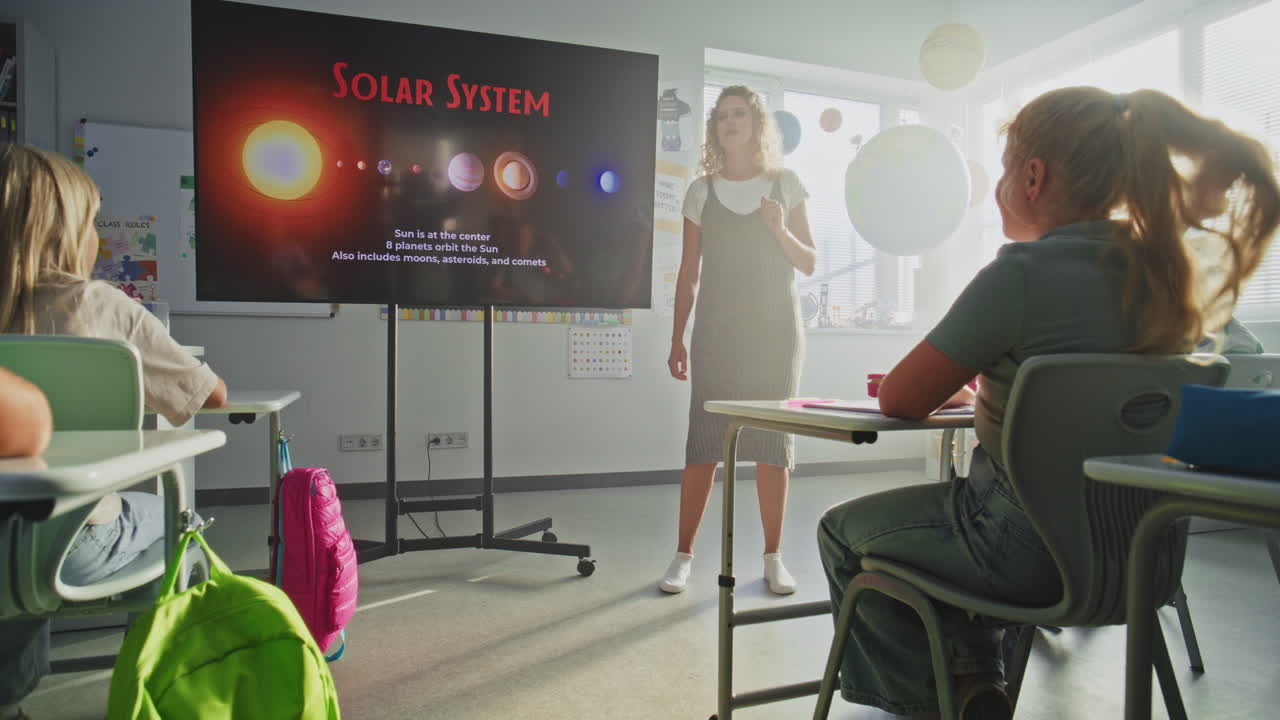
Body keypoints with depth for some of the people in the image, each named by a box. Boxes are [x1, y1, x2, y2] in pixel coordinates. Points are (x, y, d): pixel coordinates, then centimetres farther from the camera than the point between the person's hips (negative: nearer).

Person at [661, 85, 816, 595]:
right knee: (702, 444, -2)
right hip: (716, 333, 0)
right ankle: (683, 556, 8)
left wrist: (781, 230, -11)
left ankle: (773, 557, 15)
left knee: (773, 444, 3)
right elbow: (688, 274, 7)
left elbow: (809, 264, 8)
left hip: (776, 331, 1)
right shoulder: (701, 192, 7)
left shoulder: (785, 185, 8)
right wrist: (677, 339, 2)